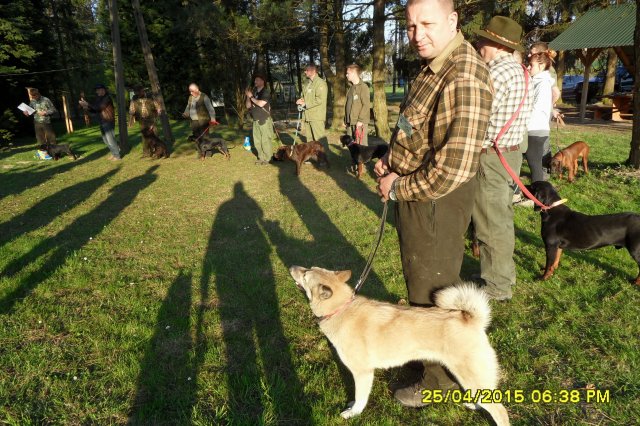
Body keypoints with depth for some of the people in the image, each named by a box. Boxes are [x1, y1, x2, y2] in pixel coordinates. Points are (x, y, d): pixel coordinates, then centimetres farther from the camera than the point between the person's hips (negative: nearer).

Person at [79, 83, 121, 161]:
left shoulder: (107, 98, -12)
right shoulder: (98, 98, 13)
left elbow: (99, 107, -21)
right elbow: (95, 110, 14)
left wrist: (87, 104, -21)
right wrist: (87, 108, -5)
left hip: (108, 122, -9)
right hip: (102, 122, 9)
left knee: (110, 140, -8)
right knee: (106, 140, 13)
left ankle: (117, 156, -1)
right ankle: (114, 153, 23)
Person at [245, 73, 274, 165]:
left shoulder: (266, 92, -6)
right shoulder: (254, 92, 13)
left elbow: (261, 103, -20)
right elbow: (248, 106, 15)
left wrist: (251, 97, -7)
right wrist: (248, 97, -2)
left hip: (265, 120, -7)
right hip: (256, 120, 7)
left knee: (266, 140, -7)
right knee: (257, 141, 9)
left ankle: (267, 159, -1)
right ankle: (261, 157, 18)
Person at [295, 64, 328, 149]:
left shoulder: (320, 83, -9)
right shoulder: (309, 83, 18)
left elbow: (320, 99, -18)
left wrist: (305, 103, -14)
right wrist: (302, 100, 6)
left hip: (317, 116, -9)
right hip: (307, 115, 9)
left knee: (320, 139, -11)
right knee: (309, 139, 14)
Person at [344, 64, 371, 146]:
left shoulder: (363, 87, -9)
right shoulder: (351, 87, 16)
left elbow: (366, 105, -15)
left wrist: (360, 120, -19)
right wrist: (346, 120, 16)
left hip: (360, 122, -8)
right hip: (351, 122, 8)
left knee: (361, 145, -8)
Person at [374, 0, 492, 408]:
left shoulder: (464, 78, -25)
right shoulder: (434, 65, 7)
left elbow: (453, 168, -32)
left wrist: (398, 188, -18)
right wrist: (391, 159, 4)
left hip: (436, 199, -10)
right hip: (413, 190, 10)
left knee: (433, 291, 8)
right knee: (419, 279, 26)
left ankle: (441, 378, 32)